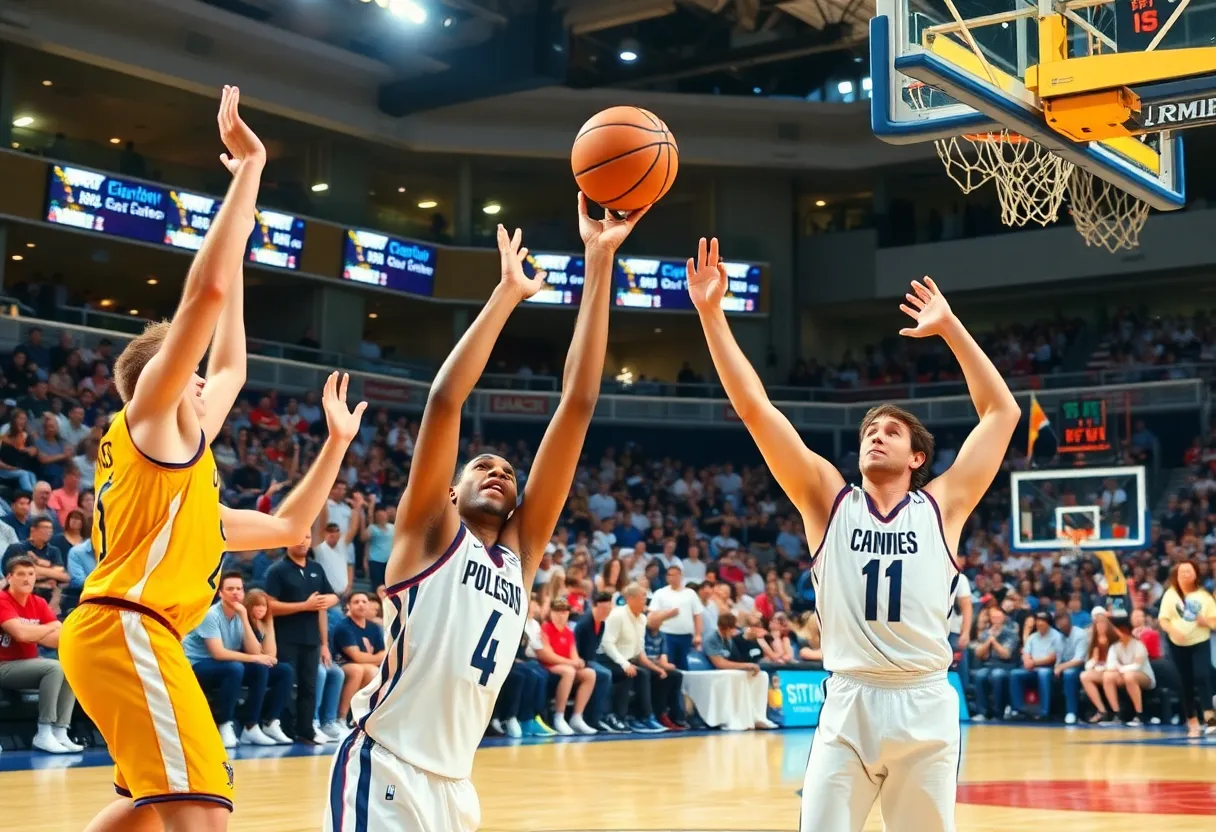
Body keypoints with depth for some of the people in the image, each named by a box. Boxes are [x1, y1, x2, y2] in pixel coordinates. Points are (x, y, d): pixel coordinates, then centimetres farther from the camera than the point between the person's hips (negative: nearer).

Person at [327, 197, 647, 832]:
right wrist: (507, 293, -9)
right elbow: (445, 398, -12)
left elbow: (578, 404, 6)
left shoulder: (522, 549, 12)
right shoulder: (431, 533, 2)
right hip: (385, 769, -6)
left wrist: (599, 267, 2)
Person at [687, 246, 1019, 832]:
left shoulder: (942, 505, 6)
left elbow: (1002, 412, 5)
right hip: (847, 705, 0)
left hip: (924, 706, 0)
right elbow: (754, 408, 0)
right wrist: (711, 313, -6)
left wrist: (949, 328, 3)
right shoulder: (829, 500, 6)